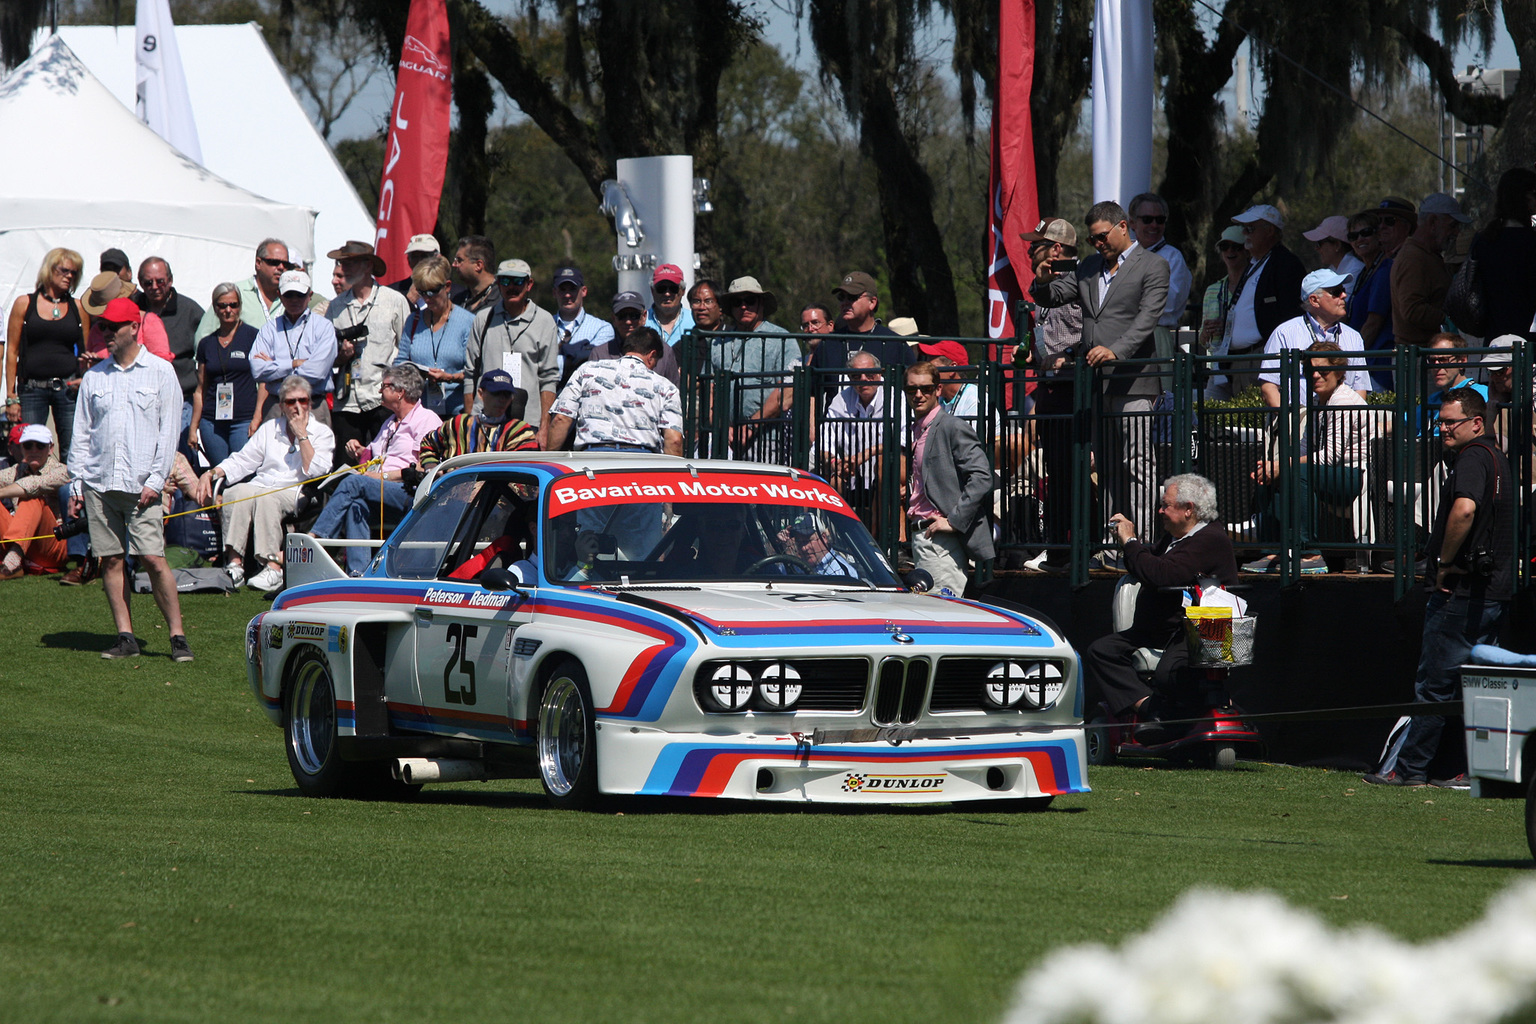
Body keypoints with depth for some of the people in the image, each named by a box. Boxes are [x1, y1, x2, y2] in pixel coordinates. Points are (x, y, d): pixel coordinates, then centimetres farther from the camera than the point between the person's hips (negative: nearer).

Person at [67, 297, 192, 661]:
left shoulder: (160, 372, 4)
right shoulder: (94, 377, 14)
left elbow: (169, 429, 1)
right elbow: (81, 432, 15)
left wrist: (156, 480, -7)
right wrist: (76, 480, 5)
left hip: (141, 484, -4)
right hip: (99, 482, 4)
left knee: (154, 560, -11)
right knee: (110, 560, 1)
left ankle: (178, 636, -6)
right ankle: (125, 637, 6)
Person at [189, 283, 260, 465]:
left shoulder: (252, 337, 1)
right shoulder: (206, 344, 13)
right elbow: (200, 390, 17)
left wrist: (257, 418, -9)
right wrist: (193, 428, 13)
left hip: (244, 421, -4)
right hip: (212, 422, 4)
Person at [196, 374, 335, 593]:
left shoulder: (322, 433, 10)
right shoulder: (270, 429, 22)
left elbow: (314, 472, -6)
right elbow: (242, 460, 17)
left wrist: (301, 434, -6)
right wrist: (211, 474, 2)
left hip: (295, 495, -4)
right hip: (259, 487, 4)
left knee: (266, 498, -37)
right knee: (235, 492, -30)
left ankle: (273, 567, -45)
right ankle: (235, 563, -37)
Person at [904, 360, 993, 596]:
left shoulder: (954, 428, -9)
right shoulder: (917, 431, 19)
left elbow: (981, 477, -18)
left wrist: (954, 521, -19)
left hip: (942, 541, -9)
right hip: (919, 537, 9)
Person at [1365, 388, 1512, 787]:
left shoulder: (1472, 458, -14)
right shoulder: (1496, 458, 19)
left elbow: (1464, 510, -32)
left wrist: (1444, 563, -20)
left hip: (1461, 590, -10)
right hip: (1493, 591, 10)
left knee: (1436, 682, -4)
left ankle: (1410, 768, 0)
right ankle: (1469, 769, 12)